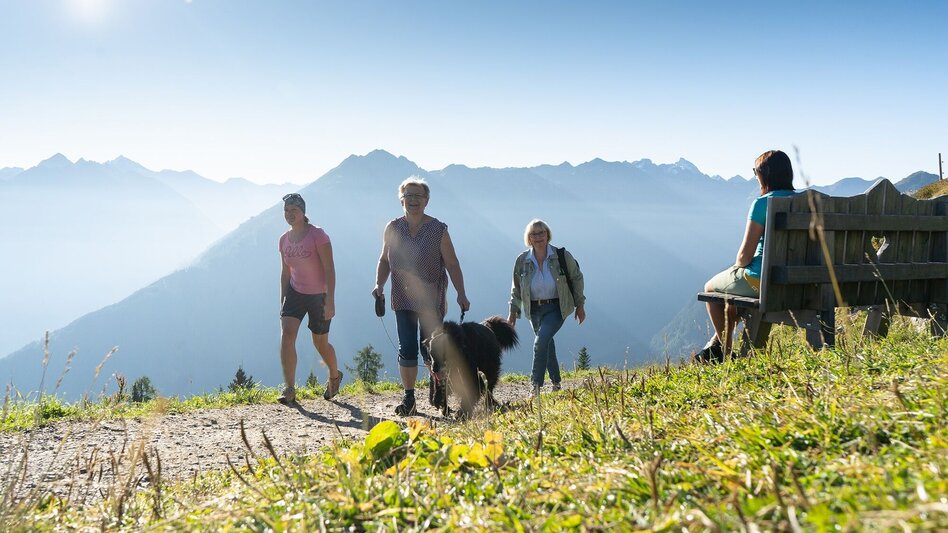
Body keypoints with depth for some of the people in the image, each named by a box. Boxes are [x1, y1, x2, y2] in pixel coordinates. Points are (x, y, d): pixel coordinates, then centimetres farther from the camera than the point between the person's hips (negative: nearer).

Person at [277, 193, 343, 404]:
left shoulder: (317, 235, -15)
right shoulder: (284, 240, 3)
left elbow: (329, 269, -17)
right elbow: (285, 273, 12)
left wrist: (330, 301, -22)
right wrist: (282, 303, 13)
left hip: (319, 295, -4)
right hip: (295, 292, 4)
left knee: (320, 343, 8)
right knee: (287, 333, -17)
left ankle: (335, 376, 38)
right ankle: (290, 389, -15)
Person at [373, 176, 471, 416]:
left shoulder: (438, 230, -3)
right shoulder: (392, 228, 5)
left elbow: (452, 264, -3)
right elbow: (384, 260, 13)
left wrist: (461, 294, -9)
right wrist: (379, 284, -2)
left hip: (432, 299, -2)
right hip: (403, 299, 2)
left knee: (429, 349, 1)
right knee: (406, 349, -1)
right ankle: (408, 398, 8)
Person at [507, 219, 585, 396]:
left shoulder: (562, 256, -7)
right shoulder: (522, 261, -1)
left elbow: (576, 279, 4)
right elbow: (516, 289, 10)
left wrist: (580, 305, 5)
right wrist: (513, 311, 5)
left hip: (556, 308, -4)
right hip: (535, 309, 4)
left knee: (541, 342, -21)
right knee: (547, 343, 13)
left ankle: (536, 385, -15)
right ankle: (556, 382, 31)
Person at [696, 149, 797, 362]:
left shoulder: (762, 203, -18)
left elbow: (745, 254, -19)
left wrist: (738, 266, 5)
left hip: (760, 280, -8)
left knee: (710, 288, 21)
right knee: (732, 284, 34)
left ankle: (726, 351, 28)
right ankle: (716, 344, 42)